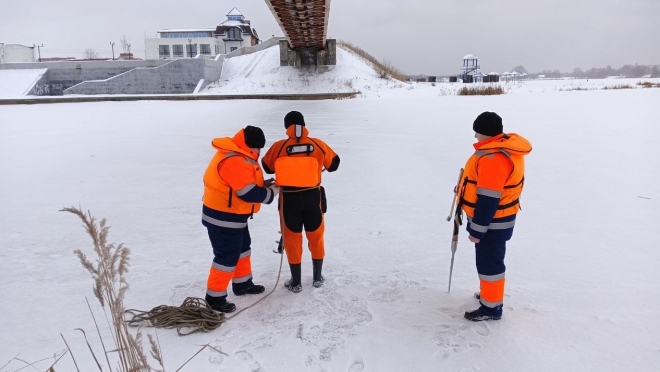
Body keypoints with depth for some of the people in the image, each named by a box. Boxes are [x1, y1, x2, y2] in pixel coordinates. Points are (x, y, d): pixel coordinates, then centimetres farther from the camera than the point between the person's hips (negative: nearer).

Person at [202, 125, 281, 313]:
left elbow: (243, 184, 16)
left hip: (232, 216, 11)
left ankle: (243, 284, 39)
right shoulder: (234, 161, -27)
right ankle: (215, 297, 12)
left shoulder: (238, 155, 8)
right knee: (227, 257, -1)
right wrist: (272, 191, -13)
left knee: (242, 248, 23)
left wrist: (262, 185, 1)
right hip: (224, 218, -11)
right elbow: (249, 193, -29)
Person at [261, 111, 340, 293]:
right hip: (313, 197, 1)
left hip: (289, 199, -1)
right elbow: (334, 163, 7)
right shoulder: (318, 145, -7)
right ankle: (317, 277, 32)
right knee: (316, 236, 18)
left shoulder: (279, 147, -10)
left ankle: (296, 282, 23)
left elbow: (267, 167, 5)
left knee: (292, 239, 13)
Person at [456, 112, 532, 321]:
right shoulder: (506, 145, 4)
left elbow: (488, 199, -28)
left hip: (492, 221, -10)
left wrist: (477, 229, -21)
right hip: (497, 218, 10)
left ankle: (491, 307, 15)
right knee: (489, 259, 24)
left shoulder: (494, 157, -29)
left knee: (489, 262, 2)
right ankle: (490, 293, 41)